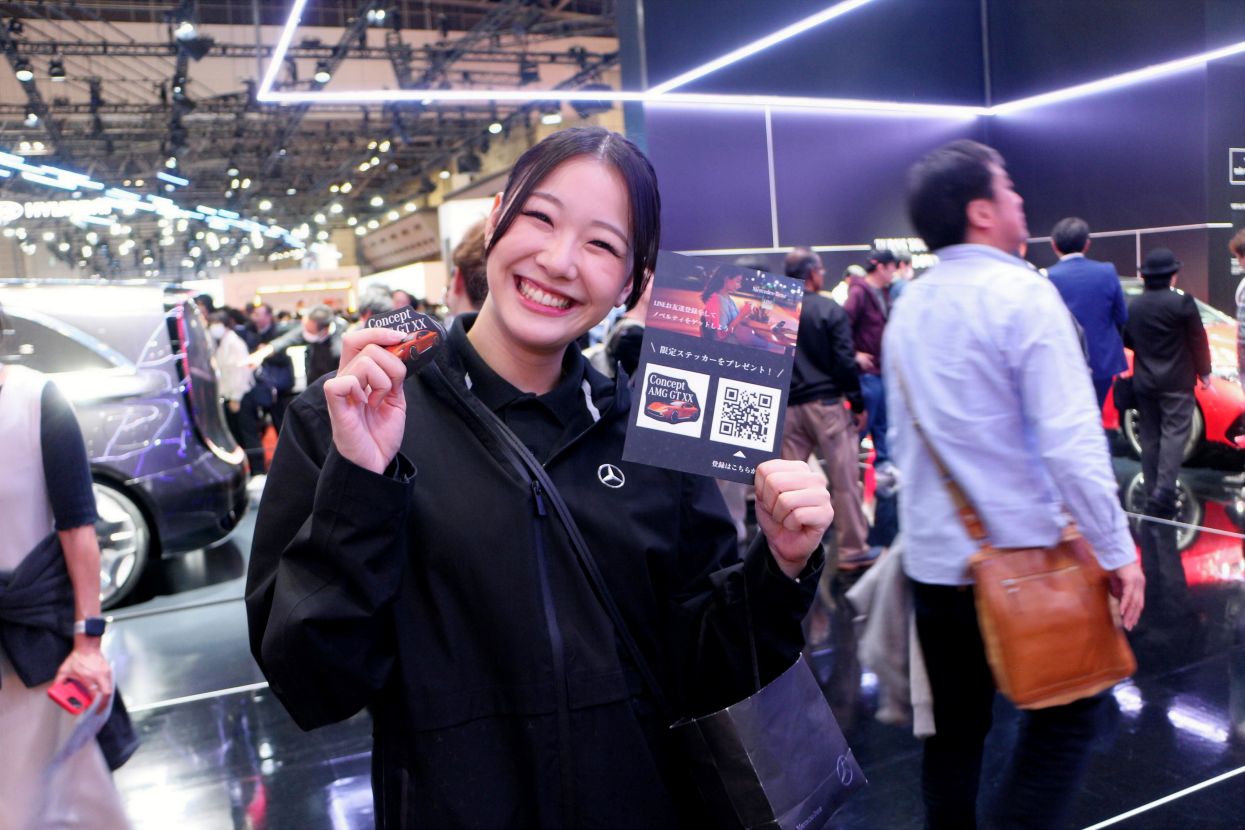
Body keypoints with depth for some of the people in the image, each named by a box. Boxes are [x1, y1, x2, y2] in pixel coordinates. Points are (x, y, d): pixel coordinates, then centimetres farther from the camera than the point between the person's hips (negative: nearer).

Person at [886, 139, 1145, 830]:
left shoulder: (907, 307, 6)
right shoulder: (1022, 293, -14)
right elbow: (1071, 440, -20)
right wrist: (1116, 551, -12)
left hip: (931, 558, 6)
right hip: (1022, 556, -6)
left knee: (955, 727, 16)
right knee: (1065, 714, 11)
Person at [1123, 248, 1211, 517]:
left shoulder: (1135, 305, 2)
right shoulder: (1181, 302, -12)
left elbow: (1128, 340, 12)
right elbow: (1198, 341, -5)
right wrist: (1204, 372, 7)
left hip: (1143, 382, 5)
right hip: (1176, 381, -5)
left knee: (1150, 437, 10)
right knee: (1174, 434, -5)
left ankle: (1153, 492, 13)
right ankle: (1164, 493, -17)